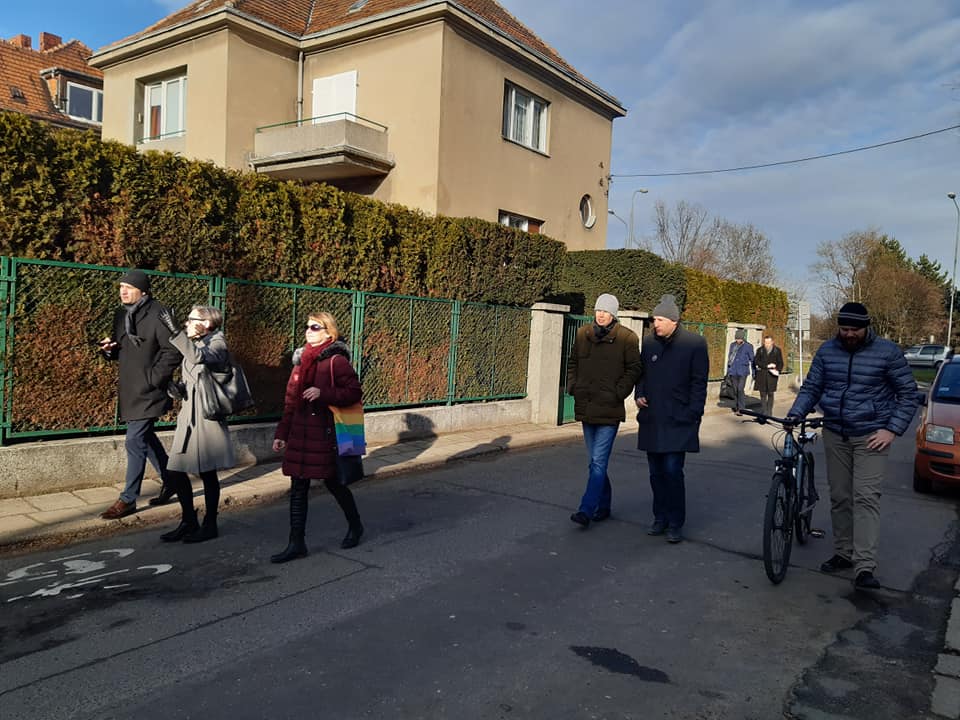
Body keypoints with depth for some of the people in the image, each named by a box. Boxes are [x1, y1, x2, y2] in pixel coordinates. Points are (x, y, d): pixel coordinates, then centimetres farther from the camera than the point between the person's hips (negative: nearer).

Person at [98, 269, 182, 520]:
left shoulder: (157, 315, -15)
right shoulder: (121, 314, 10)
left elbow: (173, 351, -16)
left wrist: (154, 378, -17)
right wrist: (109, 350, -2)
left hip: (148, 391, -9)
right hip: (129, 389, 9)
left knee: (135, 441, -7)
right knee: (145, 438, 18)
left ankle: (128, 499, 3)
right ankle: (170, 480, 35)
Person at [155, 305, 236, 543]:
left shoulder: (217, 343, -7)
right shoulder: (193, 345, 16)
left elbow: (200, 358, -30)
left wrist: (175, 332, -32)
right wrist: (177, 388, 1)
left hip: (207, 417, -7)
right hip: (188, 416, 7)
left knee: (207, 472, 2)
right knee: (175, 471, 6)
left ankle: (210, 525, 17)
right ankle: (189, 522, 22)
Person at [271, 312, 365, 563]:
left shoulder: (336, 360, -10)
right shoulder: (301, 359, 12)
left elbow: (354, 392, -14)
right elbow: (290, 400, 14)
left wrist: (323, 394, -24)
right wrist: (281, 433, 11)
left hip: (325, 434, -6)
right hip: (299, 434, 6)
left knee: (333, 483, 8)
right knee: (298, 489, 6)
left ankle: (355, 525, 32)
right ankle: (296, 544, 14)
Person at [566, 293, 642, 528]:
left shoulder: (627, 338, -6)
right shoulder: (583, 334, 8)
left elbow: (634, 369, -4)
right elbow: (572, 363, 20)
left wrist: (618, 393, -11)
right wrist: (572, 387, 8)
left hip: (609, 410, -6)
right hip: (586, 408, 6)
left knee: (598, 462, -9)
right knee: (595, 461, 15)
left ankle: (586, 510, -8)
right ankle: (603, 506, 27)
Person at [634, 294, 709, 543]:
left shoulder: (695, 343, -4)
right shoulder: (649, 342, 9)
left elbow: (699, 383, -3)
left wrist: (692, 415, -9)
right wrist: (639, 395, 4)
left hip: (678, 421, -5)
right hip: (651, 420, 5)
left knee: (672, 470, -8)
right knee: (656, 472, 10)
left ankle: (675, 523, 5)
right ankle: (660, 518, 23)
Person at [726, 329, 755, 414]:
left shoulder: (748, 346, -1)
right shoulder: (732, 345, 10)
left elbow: (752, 359, 4)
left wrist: (753, 372, 4)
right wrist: (728, 370, 15)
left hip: (743, 371, -4)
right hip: (733, 371, 4)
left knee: (740, 389, -13)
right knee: (735, 389, 7)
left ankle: (741, 408, -7)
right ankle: (736, 407, 15)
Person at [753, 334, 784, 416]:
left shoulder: (777, 351, 7)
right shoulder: (760, 350, 8)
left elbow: (780, 363, 7)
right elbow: (756, 362, -1)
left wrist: (778, 370, -12)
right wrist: (767, 365, -12)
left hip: (772, 375, -1)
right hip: (761, 375, 1)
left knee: (770, 394, 2)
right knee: (763, 394, 0)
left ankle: (769, 412, 8)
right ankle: (763, 412, 3)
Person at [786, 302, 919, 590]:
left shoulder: (887, 352, -6)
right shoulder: (827, 351, 3)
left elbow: (908, 393, -1)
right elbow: (811, 387, 8)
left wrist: (892, 429, -11)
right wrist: (795, 414, -9)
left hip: (871, 436, -4)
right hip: (835, 435, 4)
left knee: (866, 498, -11)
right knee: (839, 497, 9)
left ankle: (865, 568, -12)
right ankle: (843, 553, 22)